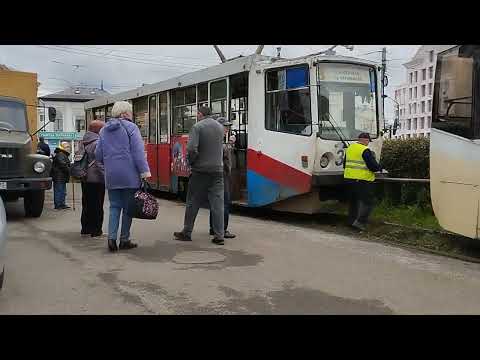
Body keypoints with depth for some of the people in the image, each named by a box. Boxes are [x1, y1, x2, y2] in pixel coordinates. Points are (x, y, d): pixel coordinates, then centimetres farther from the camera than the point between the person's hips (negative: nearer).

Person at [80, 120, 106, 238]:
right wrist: (106, 177, -15)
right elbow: (99, 163, -19)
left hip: (85, 179, 8)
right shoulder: (98, 143, -15)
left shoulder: (83, 143, 11)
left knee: (86, 204, 15)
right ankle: (96, 231, 4)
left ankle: (85, 229, 22)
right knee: (97, 206, -1)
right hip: (96, 179, -8)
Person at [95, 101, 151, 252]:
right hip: (129, 175, -5)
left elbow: (98, 155, 13)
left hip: (111, 176, 5)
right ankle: (124, 240, 10)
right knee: (128, 206, 5)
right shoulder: (130, 127, -7)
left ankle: (111, 237, -1)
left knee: (114, 206, 11)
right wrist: (145, 172, -14)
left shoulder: (104, 130, 11)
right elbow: (138, 152, -14)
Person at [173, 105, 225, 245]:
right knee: (217, 203, 4)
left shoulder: (197, 127, -9)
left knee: (193, 203, 7)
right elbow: (220, 147, 14)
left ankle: (186, 233, 17)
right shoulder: (220, 127, 11)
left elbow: (192, 148, -19)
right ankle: (219, 235, 3)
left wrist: (191, 161, -4)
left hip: (200, 171, -4)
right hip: (217, 170, 4)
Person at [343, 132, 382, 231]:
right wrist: (379, 168, 5)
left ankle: (351, 220, 22)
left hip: (349, 178, 8)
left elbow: (345, 164, 20)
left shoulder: (349, 148, 12)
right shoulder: (365, 151, -13)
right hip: (363, 180, -8)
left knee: (353, 201, 19)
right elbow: (373, 165, -15)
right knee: (367, 202, -1)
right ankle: (360, 221, -9)